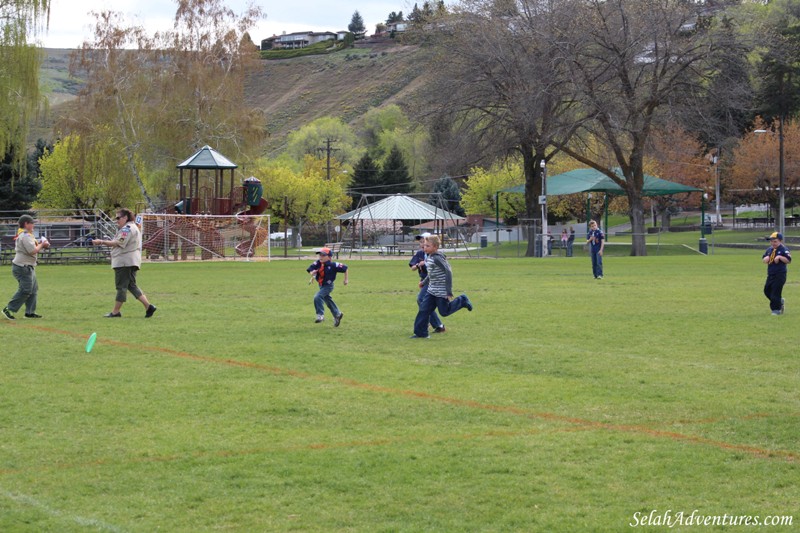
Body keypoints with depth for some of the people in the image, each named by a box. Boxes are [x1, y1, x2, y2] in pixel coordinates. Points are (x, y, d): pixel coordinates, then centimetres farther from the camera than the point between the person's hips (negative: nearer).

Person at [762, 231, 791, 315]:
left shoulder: (784, 249, -8)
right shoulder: (769, 249, 13)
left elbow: (788, 260, -14)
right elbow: (764, 259, 19)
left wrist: (779, 257, -23)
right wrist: (766, 258, -3)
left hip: (780, 274, -8)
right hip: (770, 274, 8)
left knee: (775, 292, -9)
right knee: (767, 290, 14)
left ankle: (776, 310, 0)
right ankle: (780, 301, 33)